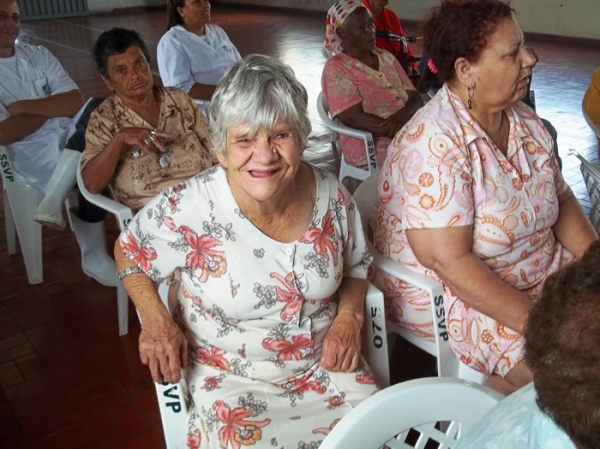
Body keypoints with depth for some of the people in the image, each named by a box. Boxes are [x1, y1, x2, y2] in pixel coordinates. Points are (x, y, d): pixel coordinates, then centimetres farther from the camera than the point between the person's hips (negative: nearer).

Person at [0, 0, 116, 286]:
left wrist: (24, 106, -12)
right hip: (32, 156, -4)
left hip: (72, 140, 5)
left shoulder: (37, 55, 10)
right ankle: (94, 258, -5)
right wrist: (54, 108, -5)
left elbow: (76, 101, -3)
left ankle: (53, 202, -19)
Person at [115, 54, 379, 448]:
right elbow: (129, 253, -1)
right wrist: (156, 321, -15)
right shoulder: (188, 210, -21)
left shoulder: (333, 197, -10)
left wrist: (349, 315, -8)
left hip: (324, 366, 3)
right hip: (231, 378, -2)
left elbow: (356, 265, 9)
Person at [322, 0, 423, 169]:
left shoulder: (387, 57, 15)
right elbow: (355, 119, -14)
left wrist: (403, 114, -16)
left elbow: (415, 99, 9)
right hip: (373, 149, -7)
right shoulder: (335, 68, -4)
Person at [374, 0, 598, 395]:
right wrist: (535, 322, -26)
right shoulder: (435, 143, -24)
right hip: (449, 294, -8)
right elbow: (448, 261, -28)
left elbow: (562, 200, 9)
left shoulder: (525, 120, 0)